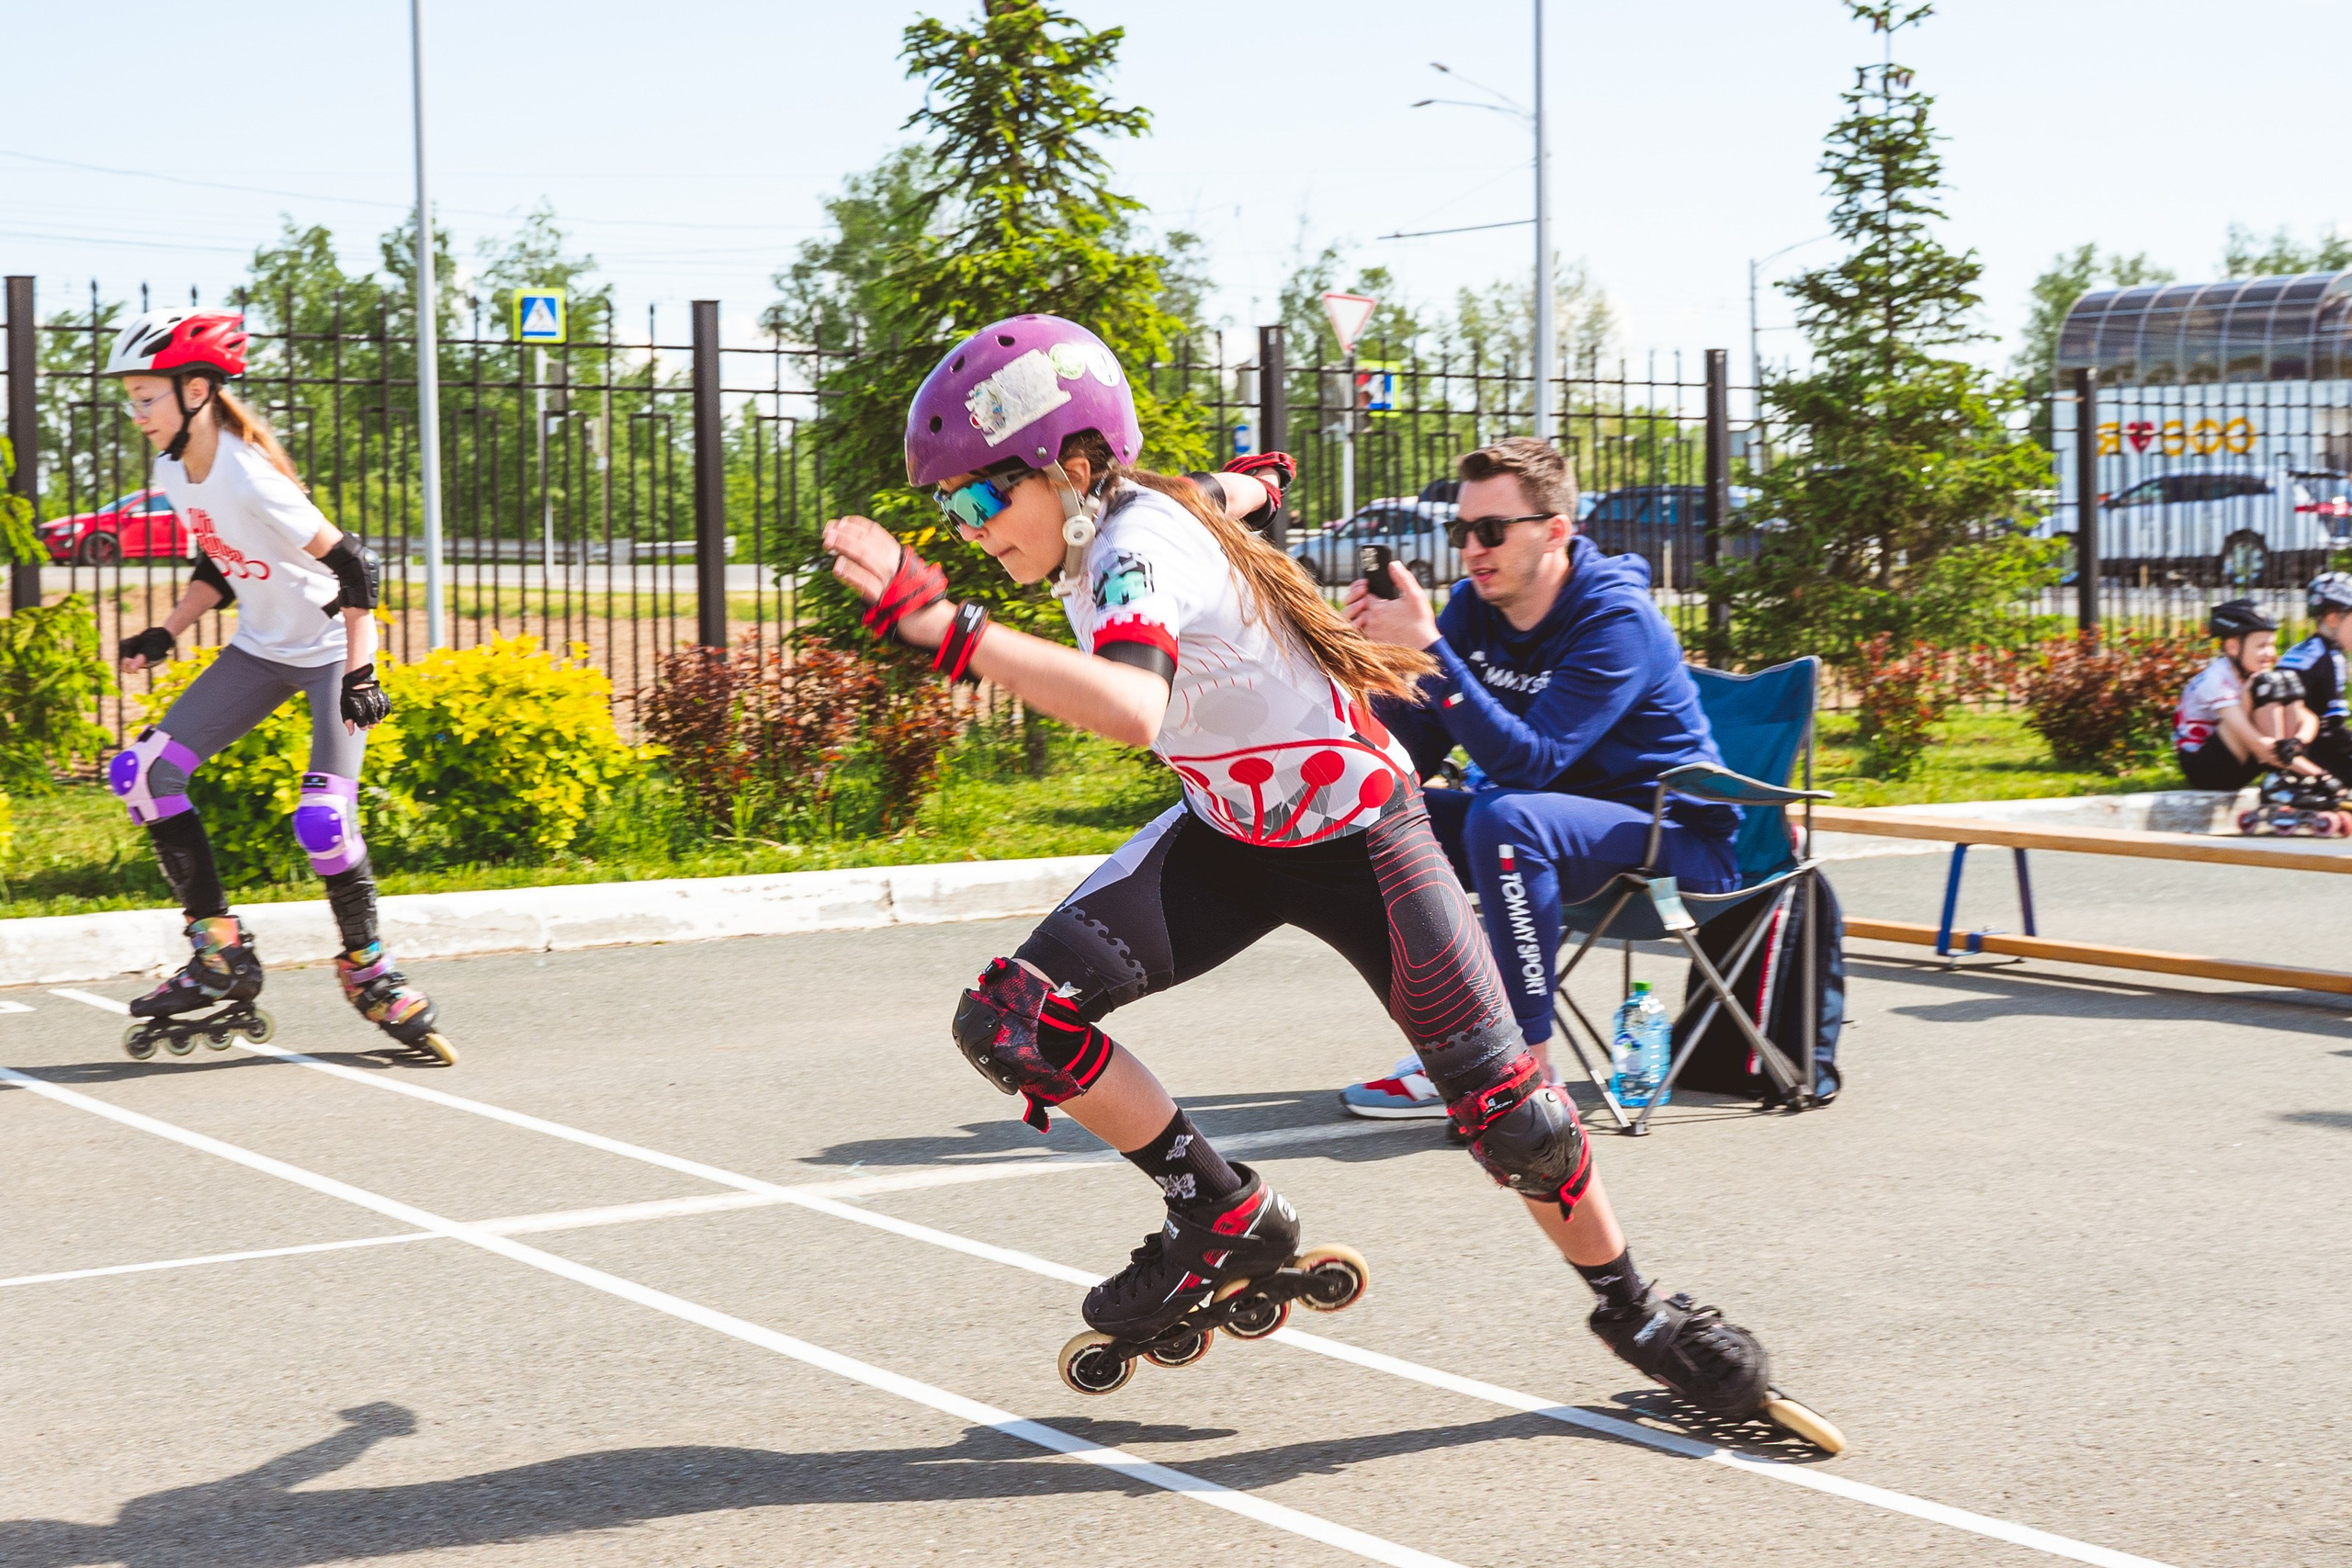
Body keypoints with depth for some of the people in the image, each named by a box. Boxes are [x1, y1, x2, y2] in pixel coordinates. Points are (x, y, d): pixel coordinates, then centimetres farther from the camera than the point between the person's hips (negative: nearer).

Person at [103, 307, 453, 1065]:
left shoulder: (248, 477, -26)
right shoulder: (175, 474, -1)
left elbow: (352, 567, -25)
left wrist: (359, 672, -26)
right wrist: (167, 634, 1)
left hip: (331, 652, -8)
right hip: (262, 649, 8)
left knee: (323, 818, -22)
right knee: (142, 771, -5)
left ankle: (368, 968, 3)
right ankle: (221, 955, 1)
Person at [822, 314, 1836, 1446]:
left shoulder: (1142, 545, -31)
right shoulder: (1102, 522, -7)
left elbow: (1132, 709, -53)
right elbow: (1212, 498, 18)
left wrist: (950, 630, -62)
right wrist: (1230, 491, 43)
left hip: (1354, 833, -7)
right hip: (1227, 838, 7)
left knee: (1505, 1112, -5)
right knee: (1011, 1020, -13)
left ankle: (1634, 1312, 24)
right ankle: (1228, 1223, 4)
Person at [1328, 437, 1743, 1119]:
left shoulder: (1615, 619, -22)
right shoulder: (1474, 608, -1)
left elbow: (1528, 763, -32)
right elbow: (1414, 760, -5)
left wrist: (1427, 649, -36)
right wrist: (1383, 656, -21)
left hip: (1675, 839, -8)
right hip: (1549, 822, 8)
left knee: (1504, 819, -33)